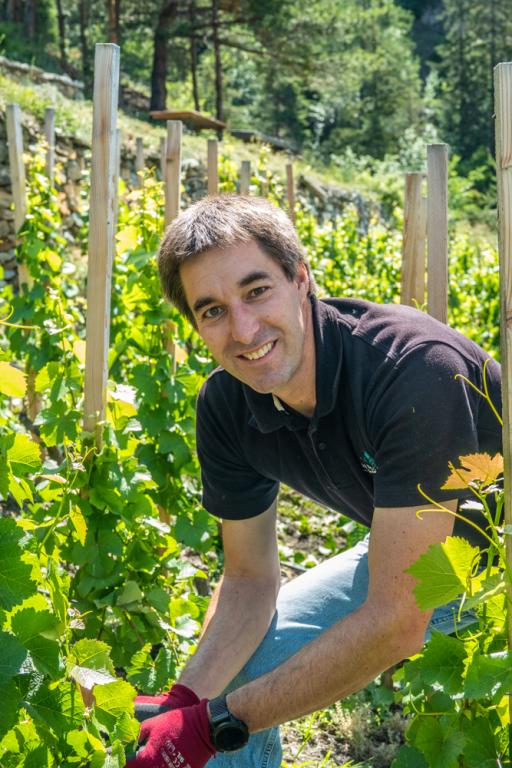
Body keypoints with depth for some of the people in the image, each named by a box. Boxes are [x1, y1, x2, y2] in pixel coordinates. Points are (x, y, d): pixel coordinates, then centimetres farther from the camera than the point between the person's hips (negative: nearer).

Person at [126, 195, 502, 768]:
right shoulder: (226, 405, -15)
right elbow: (249, 578, -5)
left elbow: (397, 621, -36)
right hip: (404, 552, 6)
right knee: (234, 671, -2)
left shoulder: (414, 370, -37)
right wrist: (185, 700, -23)